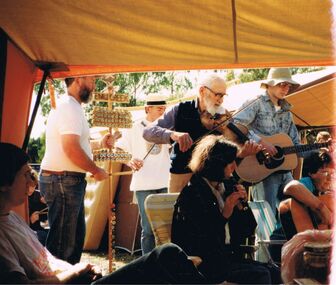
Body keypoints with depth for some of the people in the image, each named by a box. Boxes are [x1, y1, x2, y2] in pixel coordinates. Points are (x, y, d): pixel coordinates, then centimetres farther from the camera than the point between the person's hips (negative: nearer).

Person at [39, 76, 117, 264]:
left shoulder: (70, 107, 18)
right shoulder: (70, 108, -16)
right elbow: (71, 149, -25)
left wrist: (100, 144, 21)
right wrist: (96, 171, -13)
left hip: (69, 181, 11)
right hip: (63, 180, -11)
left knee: (76, 235, 18)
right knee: (63, 241, -6)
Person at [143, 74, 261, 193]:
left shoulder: (224, 117, -1)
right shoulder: (181, 110, -4)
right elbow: (148, 131, -13)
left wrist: (242, 153, -32)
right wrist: (172, 134, -32)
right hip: (182, 174, -1)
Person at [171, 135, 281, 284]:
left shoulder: (227, 187, 10)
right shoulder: (193, 193, -11)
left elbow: (246, 231, 14)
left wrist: (241, 206, -3)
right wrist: (225, 214, -17)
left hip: (229, 256, 7)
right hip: (203, 264, -7)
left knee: (275, 273, -10)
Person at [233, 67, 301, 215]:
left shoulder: (286, 111, 19)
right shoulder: (256, 103, -4)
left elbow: (296, 144, 21)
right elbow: (234, 124, -20)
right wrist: (261, 141, -23)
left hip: (284, 169, 7)